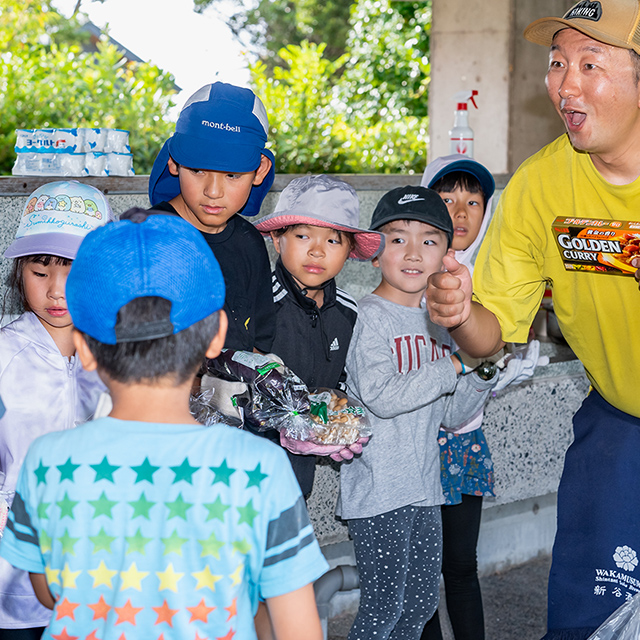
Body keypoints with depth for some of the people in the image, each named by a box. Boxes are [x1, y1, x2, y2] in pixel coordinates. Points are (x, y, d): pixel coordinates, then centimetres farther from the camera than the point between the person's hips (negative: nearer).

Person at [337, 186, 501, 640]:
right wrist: (452, 368, -17)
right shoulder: (369, 317, -11)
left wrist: (483, 376, -3)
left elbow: (452, 415, 15)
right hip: (377, 490, -7)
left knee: (422, 601, 14)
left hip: (424, 487, 7)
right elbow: (380, 395, -24)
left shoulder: (439, 323, 11)